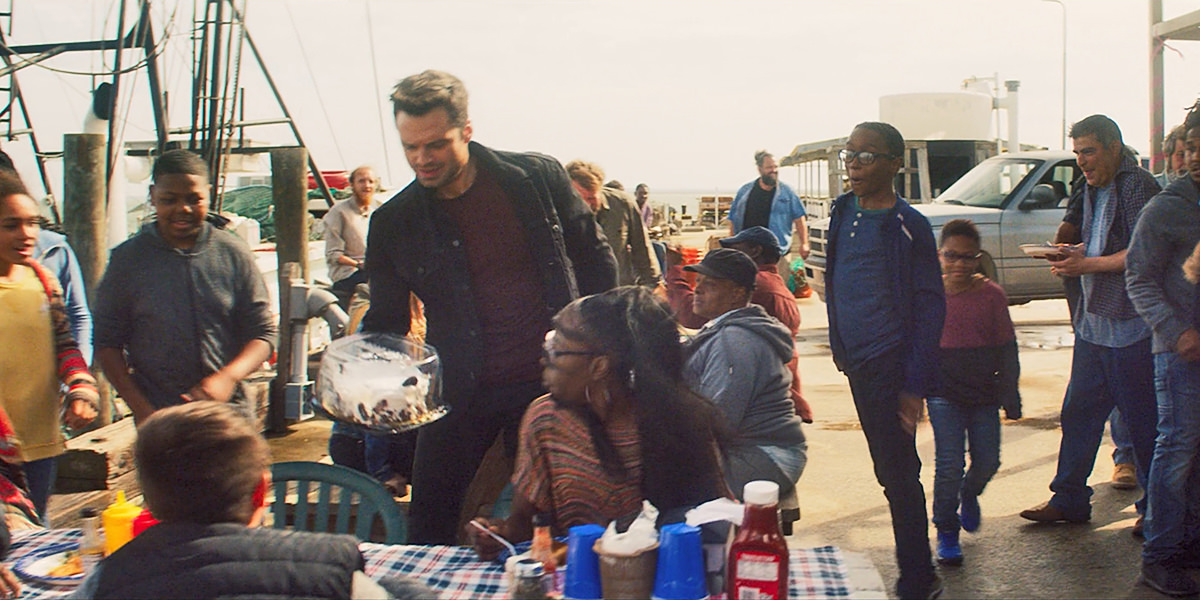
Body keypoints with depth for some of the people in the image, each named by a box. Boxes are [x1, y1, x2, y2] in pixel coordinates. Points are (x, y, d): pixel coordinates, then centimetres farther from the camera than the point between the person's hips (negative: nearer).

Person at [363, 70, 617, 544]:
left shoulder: (538, 178, -4)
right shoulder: (393, 223, -1)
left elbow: (595, 260, 7)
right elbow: (386, 320, 5)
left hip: (550, 381, -1)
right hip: (459, 393, 1)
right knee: (429, 529, 6)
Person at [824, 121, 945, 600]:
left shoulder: (906, 226, -12)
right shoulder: (844, 212, 8)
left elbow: (931, 306, -12)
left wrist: (915, 384, -16)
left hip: (889, 364, -7)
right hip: (857, 363, 7)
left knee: (898, 475, -2)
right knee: (890, 470, 16)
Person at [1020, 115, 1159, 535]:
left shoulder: (1137, 186, -12)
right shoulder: (1094, 189, 16)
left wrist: (1088, 265, -16)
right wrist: (1075, 255, 5)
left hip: (1130, 326, -9)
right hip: (1092, 321, 9)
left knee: (1142, 421, 2)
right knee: (1078, 413, 12)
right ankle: (1069, 500, 21)